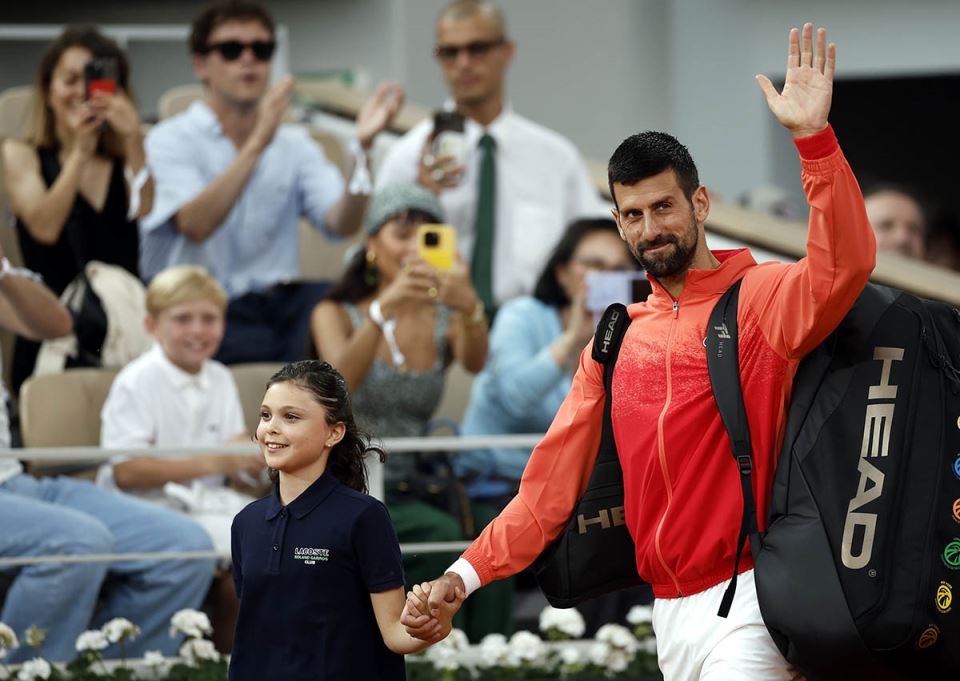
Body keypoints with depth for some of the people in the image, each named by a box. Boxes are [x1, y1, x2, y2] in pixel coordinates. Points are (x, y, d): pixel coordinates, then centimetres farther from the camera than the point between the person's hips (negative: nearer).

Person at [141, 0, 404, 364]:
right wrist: (257, 145, -25)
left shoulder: (294, 145, 15)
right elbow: (195, 225, -18)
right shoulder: (172, 140, 1)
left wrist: (362, 149, -19)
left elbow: (341, 223, -2)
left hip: (277, 307, 5)